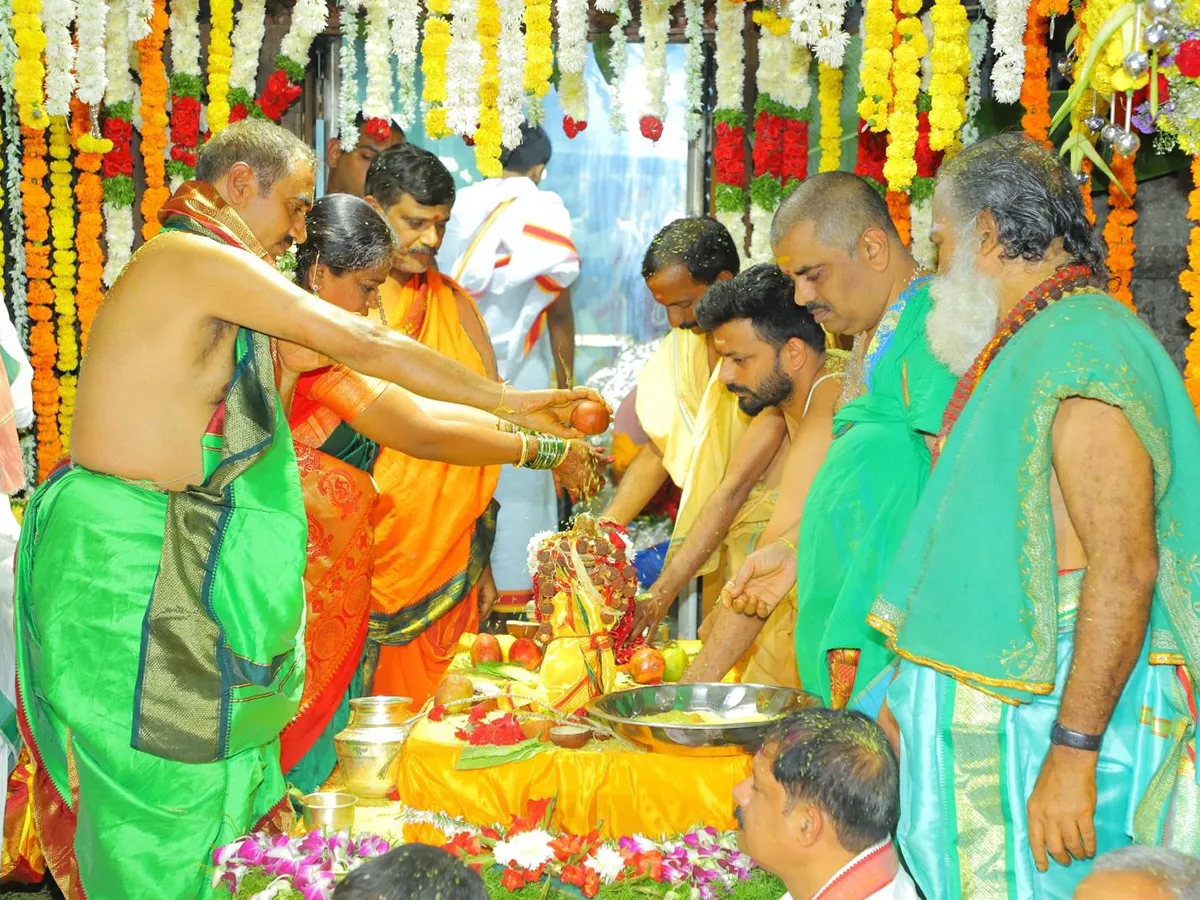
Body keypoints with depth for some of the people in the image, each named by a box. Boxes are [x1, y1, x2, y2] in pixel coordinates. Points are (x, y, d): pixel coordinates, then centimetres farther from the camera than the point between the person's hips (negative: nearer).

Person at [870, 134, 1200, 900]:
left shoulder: (1083, 346, -15)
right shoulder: (1018, 352, 17)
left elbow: (1124, 569, -23)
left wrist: (1073, 752, -25)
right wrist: (913, 699, 23)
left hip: (1056, 714, -9)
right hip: (988, 710, 9)